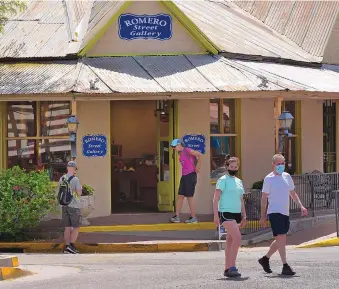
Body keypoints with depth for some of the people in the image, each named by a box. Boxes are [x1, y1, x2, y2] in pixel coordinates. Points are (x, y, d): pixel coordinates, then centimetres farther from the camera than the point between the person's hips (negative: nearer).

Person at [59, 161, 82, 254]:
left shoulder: (62, 179, 5)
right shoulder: (75, 179, -13)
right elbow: (79, 193, -13)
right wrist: (81, 188, 6)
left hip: (64, 205, 6)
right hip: (74, 206, -6)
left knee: (67, 227, 10)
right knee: (76, 227, 1)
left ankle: (66, 247, 8)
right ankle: (71, 245, -10)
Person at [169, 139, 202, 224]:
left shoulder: (187, 151, -12)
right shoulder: (180, 153, 13)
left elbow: (200, 155, -17)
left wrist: (198, 166, -11)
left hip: (190, 175, -9)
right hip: (184, 176, 9)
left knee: (189, 196, -4)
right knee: (180, 196, 6)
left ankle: (193, 217, 4)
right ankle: (177, 216, 7)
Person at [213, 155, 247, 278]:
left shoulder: (239, 181, 18)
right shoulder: (223, 180, -4)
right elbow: (216, 198, -8)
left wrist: (244, 217, 19)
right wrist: (216, 215, -16)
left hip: (236, 213, 8)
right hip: (226, 213, -8)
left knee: (230, 241, 8)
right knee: (237, 237, -20)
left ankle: (227, 269, 12)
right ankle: (232, 267, -19)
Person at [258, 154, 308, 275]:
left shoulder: (287, 176, 13)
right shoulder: (269, 179, -4)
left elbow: (293, 193, 22)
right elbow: (264, 198, -2)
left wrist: (301, 206, 9)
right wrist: (263, 216, -5)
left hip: (285, 213, 7)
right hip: (274, 212, -7)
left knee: (280, 240, 13)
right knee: (281, 238, -14)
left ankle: (265, 259, 30)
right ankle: (285, 266, -16)